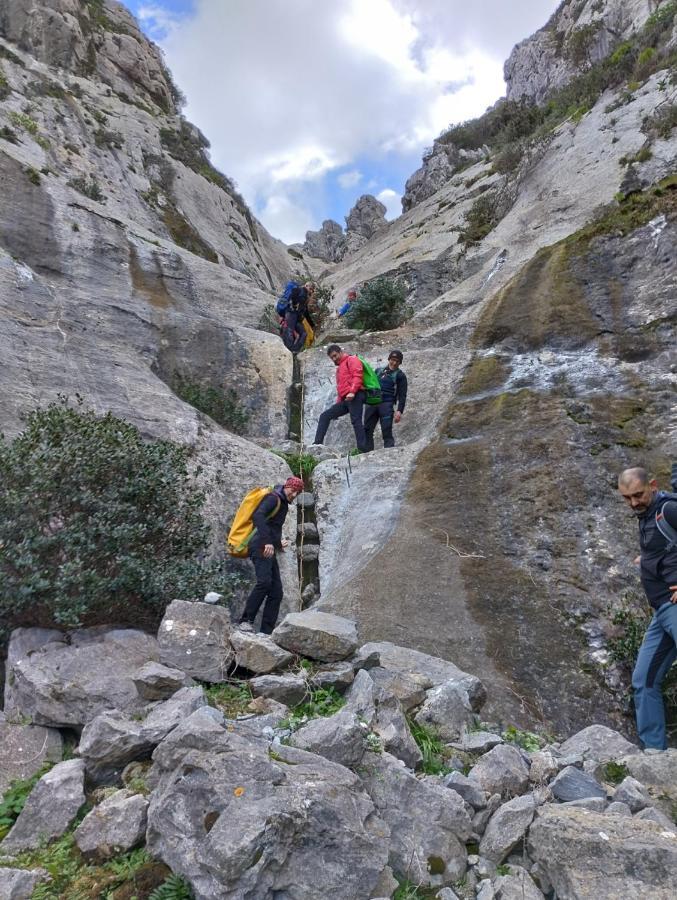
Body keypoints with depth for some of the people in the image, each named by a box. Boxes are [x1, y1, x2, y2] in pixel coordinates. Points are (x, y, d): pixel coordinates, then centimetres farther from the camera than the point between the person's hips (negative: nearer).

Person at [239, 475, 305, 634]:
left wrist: (279, 544, 26)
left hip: (269, 549, 10)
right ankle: (246, 620, -24)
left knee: (276, 592, 2)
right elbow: (258, 516, -25)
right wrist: (267, 541, -34)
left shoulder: (283, 504, 23)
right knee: (264, 581, -28)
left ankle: (267, 632, 2)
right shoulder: (273, 498, -6)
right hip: (261, 546, -10)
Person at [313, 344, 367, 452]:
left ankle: (363, 450, -20)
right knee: (325, 416, 3)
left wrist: (352, 391, -23)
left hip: (355, 396, -9)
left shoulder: (352, 360, 6)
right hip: (345, 400, 9)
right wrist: (338, 403, 23)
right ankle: (317, 443, -1)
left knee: (356, 421, -17)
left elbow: (357, 375, -10)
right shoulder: (339, 368, 31)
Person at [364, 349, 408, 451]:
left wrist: (399, 410, -13)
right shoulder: (379, 370, 18)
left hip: (386, 404, -4)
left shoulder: (400, 375, 5)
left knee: (387, 432, -11)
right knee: (367, 430, 0)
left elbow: (402, 395, -1)